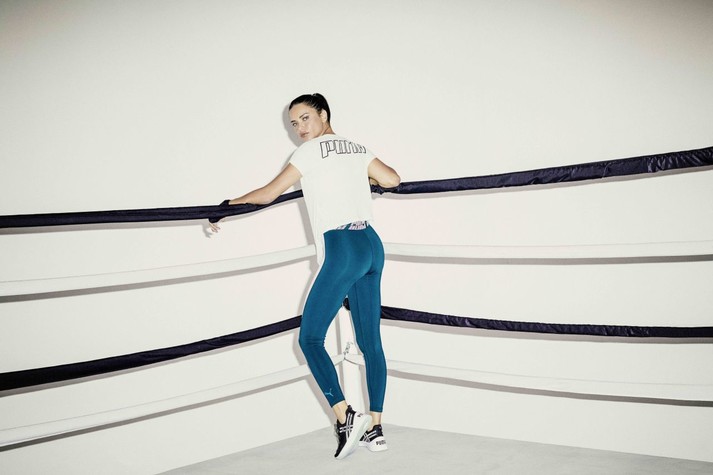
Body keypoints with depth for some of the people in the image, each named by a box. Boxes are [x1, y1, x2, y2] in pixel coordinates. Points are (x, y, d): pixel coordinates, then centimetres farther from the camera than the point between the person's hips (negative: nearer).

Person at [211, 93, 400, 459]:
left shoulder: (312, 150, 0)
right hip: (372, 245, 8)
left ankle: (345, 416, -15)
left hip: (342, 249, -7)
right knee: (370, 340, 7)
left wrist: (228, 206, 13)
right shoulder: (357, 149, 18)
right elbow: (393, 180, 23)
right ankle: (375, 428, 9)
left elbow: (268, 194, 1)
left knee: (310, 337, -4)